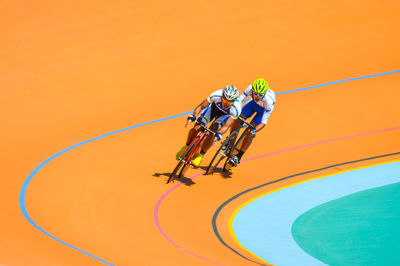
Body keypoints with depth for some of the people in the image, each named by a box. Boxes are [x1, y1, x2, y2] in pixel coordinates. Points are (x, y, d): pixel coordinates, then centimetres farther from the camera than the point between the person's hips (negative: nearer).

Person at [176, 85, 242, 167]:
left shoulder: (236, 109, -41)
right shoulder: (216, 95, -38)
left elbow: (226, 126, -41)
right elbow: (201, 106, -28)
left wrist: (218, 135, -58)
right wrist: (192, 117, -42)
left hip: (226, 114, -2)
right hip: (214, 106, 2)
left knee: (212, 132, -24)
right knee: (196, 129, -11)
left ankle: (200, 155, -2)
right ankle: (187, 147, 18)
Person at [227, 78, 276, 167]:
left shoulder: (269, 100, -42)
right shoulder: (250, 89, -36)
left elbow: (263, 123, -37)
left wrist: (254, 131, -52)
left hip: (263, 110, -3)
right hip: (253, 104, 3)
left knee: (250, 133, -14)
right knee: (236, 120, -13)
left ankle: (238, 157, 4)